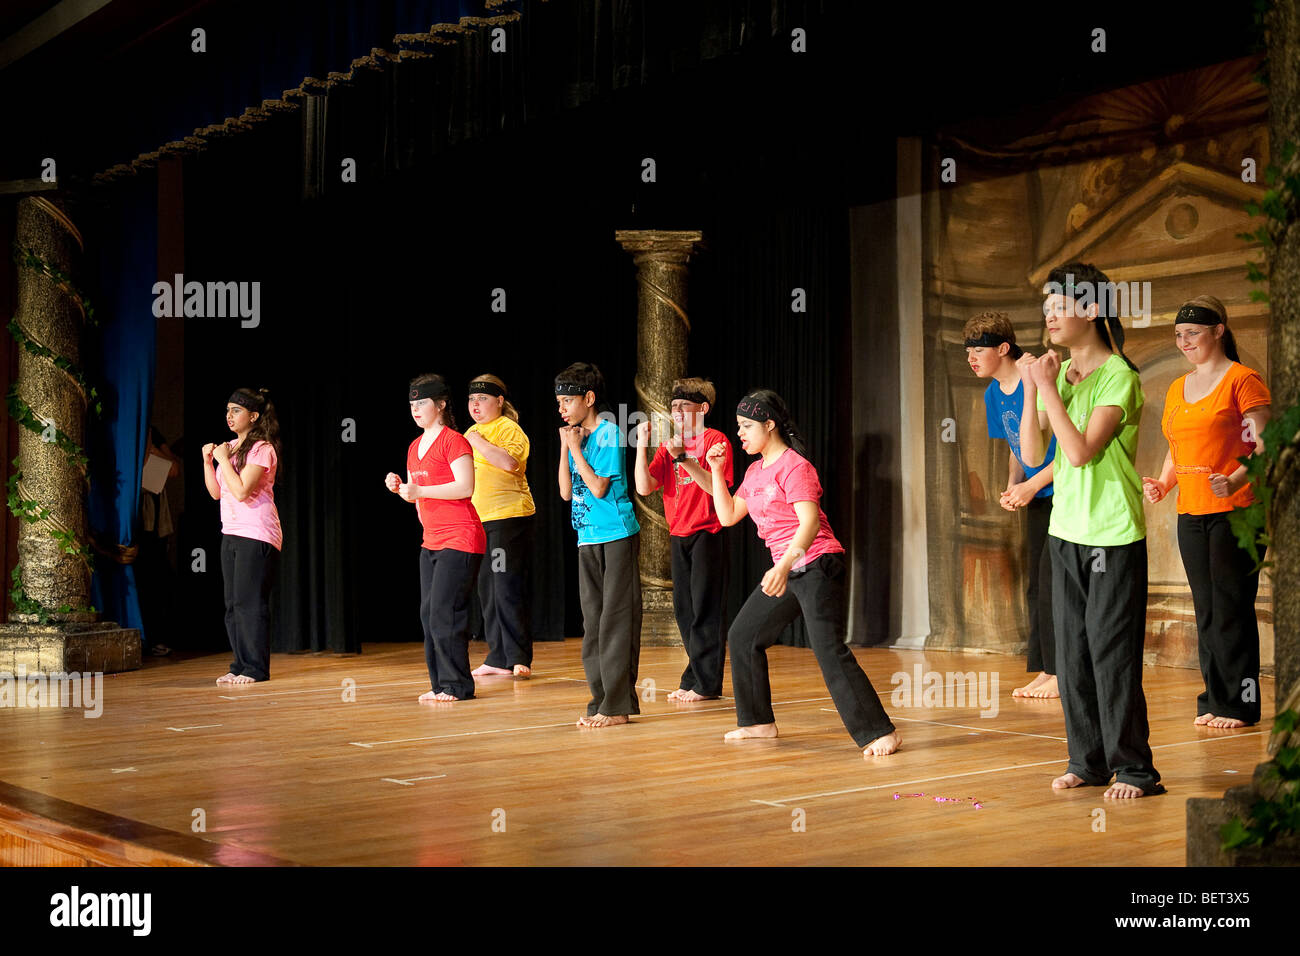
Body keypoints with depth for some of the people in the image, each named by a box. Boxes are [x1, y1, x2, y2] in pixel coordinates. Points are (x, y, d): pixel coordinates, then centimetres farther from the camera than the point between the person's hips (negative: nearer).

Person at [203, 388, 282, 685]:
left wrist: (224, 459, -12)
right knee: (233, 604, 9)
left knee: (249, 602, -9)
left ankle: (256, 668, -4)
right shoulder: (231, 447, 16)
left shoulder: (261, 449, -10)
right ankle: (241, 666, 14)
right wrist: (208, 461, 5)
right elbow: (216, 492, 16)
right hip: (231, 534, 9)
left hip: (256, 536, -9)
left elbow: (241, 491, -20)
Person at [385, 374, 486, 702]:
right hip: (431, 540, 9)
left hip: (460, 539, -9)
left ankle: (457, 685, -5)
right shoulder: (415, 447, 17)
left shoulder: (453, 441, -10)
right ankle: (440, 685, 13)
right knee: (428, 614, 7)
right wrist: (400, 487, 4)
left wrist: (419, 491, -20)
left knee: (444, 613, -12)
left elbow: (465, 487, -19)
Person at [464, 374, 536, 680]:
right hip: (478, 520, 8)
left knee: (508, 589, -10)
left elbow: (508, 462, -25)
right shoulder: (472, 432, 19)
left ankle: (519, 659, -6)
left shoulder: (509, 428, -6)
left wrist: (477, 442, -18)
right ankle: (498, 659, 15)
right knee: (487, 589, 9)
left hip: (508, 517, -8)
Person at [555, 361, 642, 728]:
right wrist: (565, 447, 2)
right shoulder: (576, 436, 12)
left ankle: (617, 704, -5)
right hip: (588, 540, 8)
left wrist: (576, 448, -11)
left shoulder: (608, 433, -10)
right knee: (594, 622, 9)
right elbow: (566, 491, 10)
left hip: (617, 536, -8)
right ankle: (601, 700, 15)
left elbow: (599, 487, -16)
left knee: (616, 620, -6)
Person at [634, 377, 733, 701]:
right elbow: (644, 487, 1)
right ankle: (694, 680, 16)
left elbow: (715, 486, -18)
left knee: (705, 608, -5)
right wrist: (642, 445, -8)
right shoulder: (668, 445, 12)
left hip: (707, 533, -6)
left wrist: (682, 457, -24)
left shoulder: (715, 440, -5)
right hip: (679, 536, 6)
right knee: (684, 609, 9)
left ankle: (706, 683, 0)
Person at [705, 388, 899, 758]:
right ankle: (760, 721, 24)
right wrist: (717, 471, 11)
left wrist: (784, 565, -37)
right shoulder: (755, 471, 14)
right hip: (785, 569, 10)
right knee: (742, 637, 13)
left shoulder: (794, 466, -13)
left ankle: (880, 733, -17)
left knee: (829, 651, -18)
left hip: (816, 565, -10)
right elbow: (728, 516, 20)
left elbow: (810, 522, -24)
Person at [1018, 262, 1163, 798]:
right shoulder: (1058, 373, 9)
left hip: (1114, 533, -7)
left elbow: (1081, 451, -21)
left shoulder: (1118, 376, -12)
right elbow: (1033, 454, 4)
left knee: (1112, 653, -5)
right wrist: (1032, 390, -6)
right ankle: (1087, 761, 20)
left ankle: (1134, 768, 5)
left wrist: (1049, 387, -17)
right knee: (1071, 652, 10)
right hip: (1067, 529, 7)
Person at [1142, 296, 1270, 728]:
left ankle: (1238, 703, 2)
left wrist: (1236, 480, -26)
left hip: (1234, 511, -7)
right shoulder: (1177, 389, 17)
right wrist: (1162, 484, 6)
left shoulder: (1242, 380, -5)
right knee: (1206, 611, 9)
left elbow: (1265, 446, -11)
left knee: (1232, 608, -5)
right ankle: (1213, 698, 15)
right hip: (1191, 514, 7)